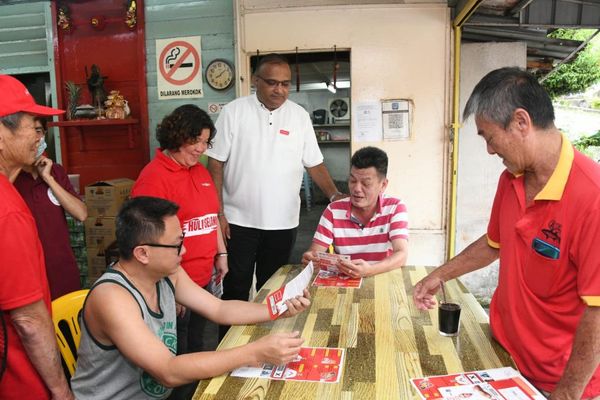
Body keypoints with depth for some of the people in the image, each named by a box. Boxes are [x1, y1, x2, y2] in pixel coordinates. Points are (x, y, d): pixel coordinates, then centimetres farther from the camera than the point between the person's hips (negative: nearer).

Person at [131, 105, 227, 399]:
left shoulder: (200, 171, 10)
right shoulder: (154, 176, -16)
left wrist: (221, 254, 17)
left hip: (203, 280, 8)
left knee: (196, 348, 23)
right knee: (176, 358, 8)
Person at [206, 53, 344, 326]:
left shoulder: (300, 115, 4)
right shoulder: (234, 112, -3)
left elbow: (314, 164, 7)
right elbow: (216, 166, -3)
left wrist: (334, 195, -9)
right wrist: (218, 214, -8)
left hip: (283, 222, 2)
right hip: (239, 221, -2)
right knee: (235, 288, 8)